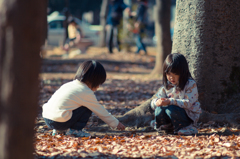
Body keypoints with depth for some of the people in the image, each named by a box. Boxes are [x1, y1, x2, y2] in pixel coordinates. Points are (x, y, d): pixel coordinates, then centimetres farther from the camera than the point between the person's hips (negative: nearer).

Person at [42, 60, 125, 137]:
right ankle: (74, 130, 4)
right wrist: (116, 124, 17)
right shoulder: (87, 93, -5)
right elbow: (100, 111, 5)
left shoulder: (70, 84, 19)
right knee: (88, 109, 1)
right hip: (60, 123, -8)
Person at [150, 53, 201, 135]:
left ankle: (186, 127, -11)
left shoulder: (190, 84, -13)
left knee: (171, 109, -31)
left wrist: (170, 101, -37)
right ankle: (169, 126, 5)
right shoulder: (167, 85, 3)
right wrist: (157, 102, -26)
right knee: (159, 111, -23)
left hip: (189, 115, -5)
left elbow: (188, 103, -24)